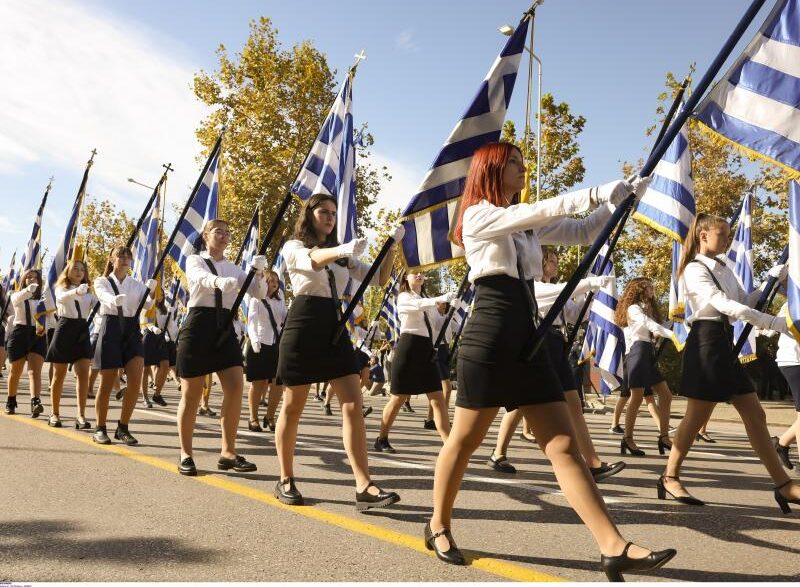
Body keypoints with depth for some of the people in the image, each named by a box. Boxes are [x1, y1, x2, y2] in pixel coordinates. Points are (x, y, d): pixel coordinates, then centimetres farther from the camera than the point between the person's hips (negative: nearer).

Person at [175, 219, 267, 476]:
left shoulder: (233, 268, 16)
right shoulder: (194, 261, 3)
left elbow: (259, 293, 6)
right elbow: (203, 279, -21)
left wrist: (258, 272, -14)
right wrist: (220, 281, -44)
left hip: (225, 328, 4)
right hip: (198, 326, -4)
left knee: (235, 388, -8)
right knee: (191, 394, 2)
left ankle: (228, 452, 3)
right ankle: (185, 454, 15)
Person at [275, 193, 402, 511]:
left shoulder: (342, 256, 17)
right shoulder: (293, 247, 2)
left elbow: (379, 279, 9)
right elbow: (313, 260, -24)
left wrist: (391, 246, -6)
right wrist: (341, 250, -45)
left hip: (335, 327, 5)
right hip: (304, 326, -5)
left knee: (353, 406, -7)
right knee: (293, 408, 5)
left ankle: (364, 487, -8)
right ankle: (285, 480, 21)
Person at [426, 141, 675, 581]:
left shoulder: (526, 227, 21)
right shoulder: (478, 215, -2)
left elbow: (581, 232, 16)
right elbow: (540, 211, -15)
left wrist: (621, 199, 3)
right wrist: (601, 192, -12)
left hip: (528, 338, 7)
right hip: (489, 338, -7)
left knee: (564, 444, 0)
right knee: (465, 440, 5)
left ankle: (614, 548, -1)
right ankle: (438, 526, 25)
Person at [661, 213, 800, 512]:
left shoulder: (723, 268, 18)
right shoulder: (694, 269, -9)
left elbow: (744, 301, 17)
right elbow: (726, 305, -20)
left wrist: (771, 279, 7)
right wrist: (775, 323, -24)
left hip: (725, 343, 9)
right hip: (706, 341, -8)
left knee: (755, 415, 6)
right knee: (696, 417, -3)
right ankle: (670, 478, 10)